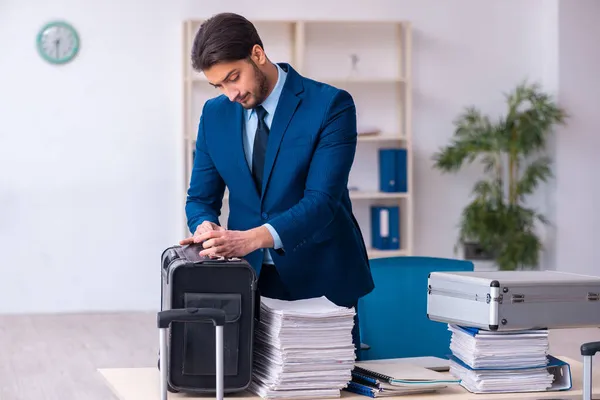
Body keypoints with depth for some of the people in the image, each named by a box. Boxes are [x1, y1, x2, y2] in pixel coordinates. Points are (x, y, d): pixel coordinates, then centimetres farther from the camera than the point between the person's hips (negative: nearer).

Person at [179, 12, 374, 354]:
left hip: (318, 277, -3)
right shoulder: (215, 114, 3)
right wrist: (206, 226, -17)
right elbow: (201, 197, 7)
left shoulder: (331, 105, -13)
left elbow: (322, 200, -21)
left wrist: (252, 238, -35)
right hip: (249, 278, 3)